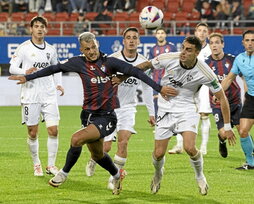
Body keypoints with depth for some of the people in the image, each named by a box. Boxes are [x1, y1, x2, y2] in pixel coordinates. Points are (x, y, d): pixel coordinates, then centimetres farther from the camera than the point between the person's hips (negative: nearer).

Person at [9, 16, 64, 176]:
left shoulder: (51, 49, 10)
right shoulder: (24, 48, -2)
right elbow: (12, 68, -6)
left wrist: (58, 84, 9)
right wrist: (25, 72, -25)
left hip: (49, 95, 3)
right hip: (30, 95, -3)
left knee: (53, 130, -6)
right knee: (33, 133, 2)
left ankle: (51, 165, 5)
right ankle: (36, 165, 19)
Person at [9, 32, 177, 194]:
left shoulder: (109, 62, -9)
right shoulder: (79, 63, 3)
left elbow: (135, 72, -11)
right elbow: (55, 68, 14)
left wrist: (159, 88, -17)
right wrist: (27, 77, 18)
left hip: (107, 117, -6)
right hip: (88, 115, 6)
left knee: (77, 139, -26)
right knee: (97, 155, 18)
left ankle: (64, 173, -4)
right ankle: (117, 175, 48)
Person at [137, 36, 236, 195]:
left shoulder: (204, 72, -19)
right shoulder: (168, 59, -16)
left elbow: (221, 97, -9)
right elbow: (146, 65, 3)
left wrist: (227, 126, -7)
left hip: (187, 109, -2)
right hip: (166, 109, 2)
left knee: (190, 148, -23)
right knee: (158, 154, -1)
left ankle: (200, 176, 9)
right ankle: (158, 175, 36)